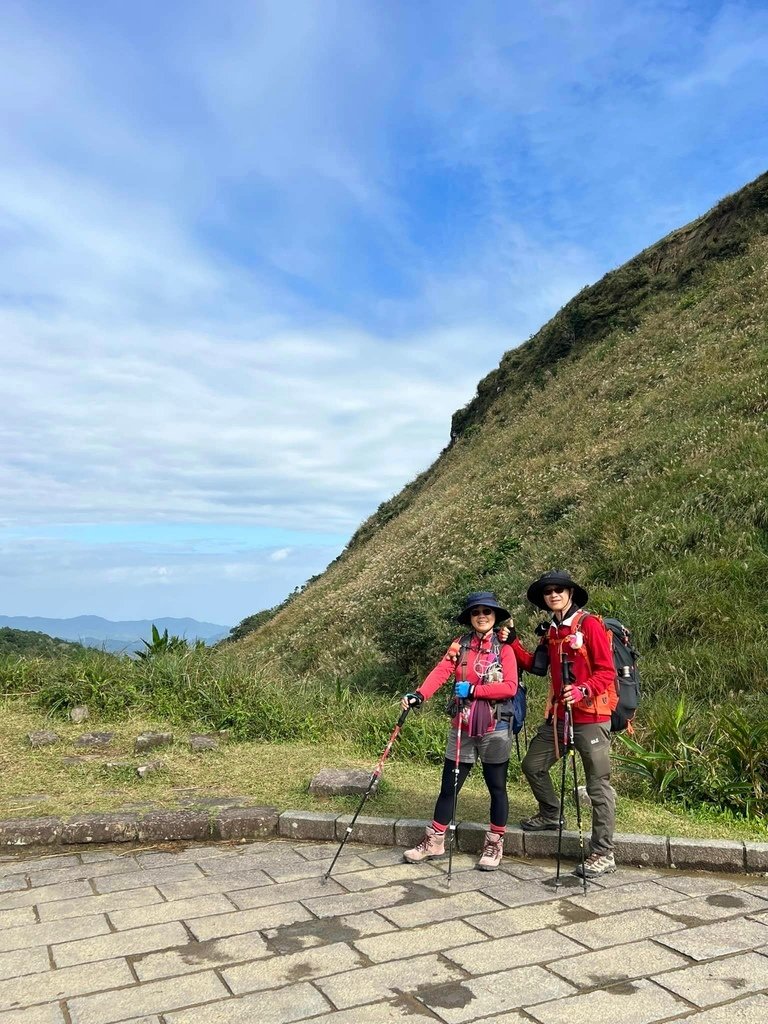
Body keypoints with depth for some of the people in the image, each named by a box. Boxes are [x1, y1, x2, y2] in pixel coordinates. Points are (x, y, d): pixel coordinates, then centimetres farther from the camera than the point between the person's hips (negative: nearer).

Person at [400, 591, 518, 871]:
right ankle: (434, 841, 22)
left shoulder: (504, 648, -2)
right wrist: (419, 695, -28)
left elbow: (510, 687, -13)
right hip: (462, 728, 2)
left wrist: (473, 690, -18)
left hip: (495, 729, -2)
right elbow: (440, 672, -11)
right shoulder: (459, 646, 4)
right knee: (449, 786, 9)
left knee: (497, 787, 8)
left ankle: (494, 844, 23)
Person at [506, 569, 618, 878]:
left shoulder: (589, 624, -11)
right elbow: (537, 666, 14)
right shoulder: (550, 631, 12)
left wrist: (582, 690, -28)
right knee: (532, 765, 16)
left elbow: (606, 671, -13)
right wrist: (513, 642, 6)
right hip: (559, 714, 8)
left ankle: (603, 854, 9)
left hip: (591, 716, -8)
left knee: (598, 785, -1)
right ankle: (551, 815, 39)